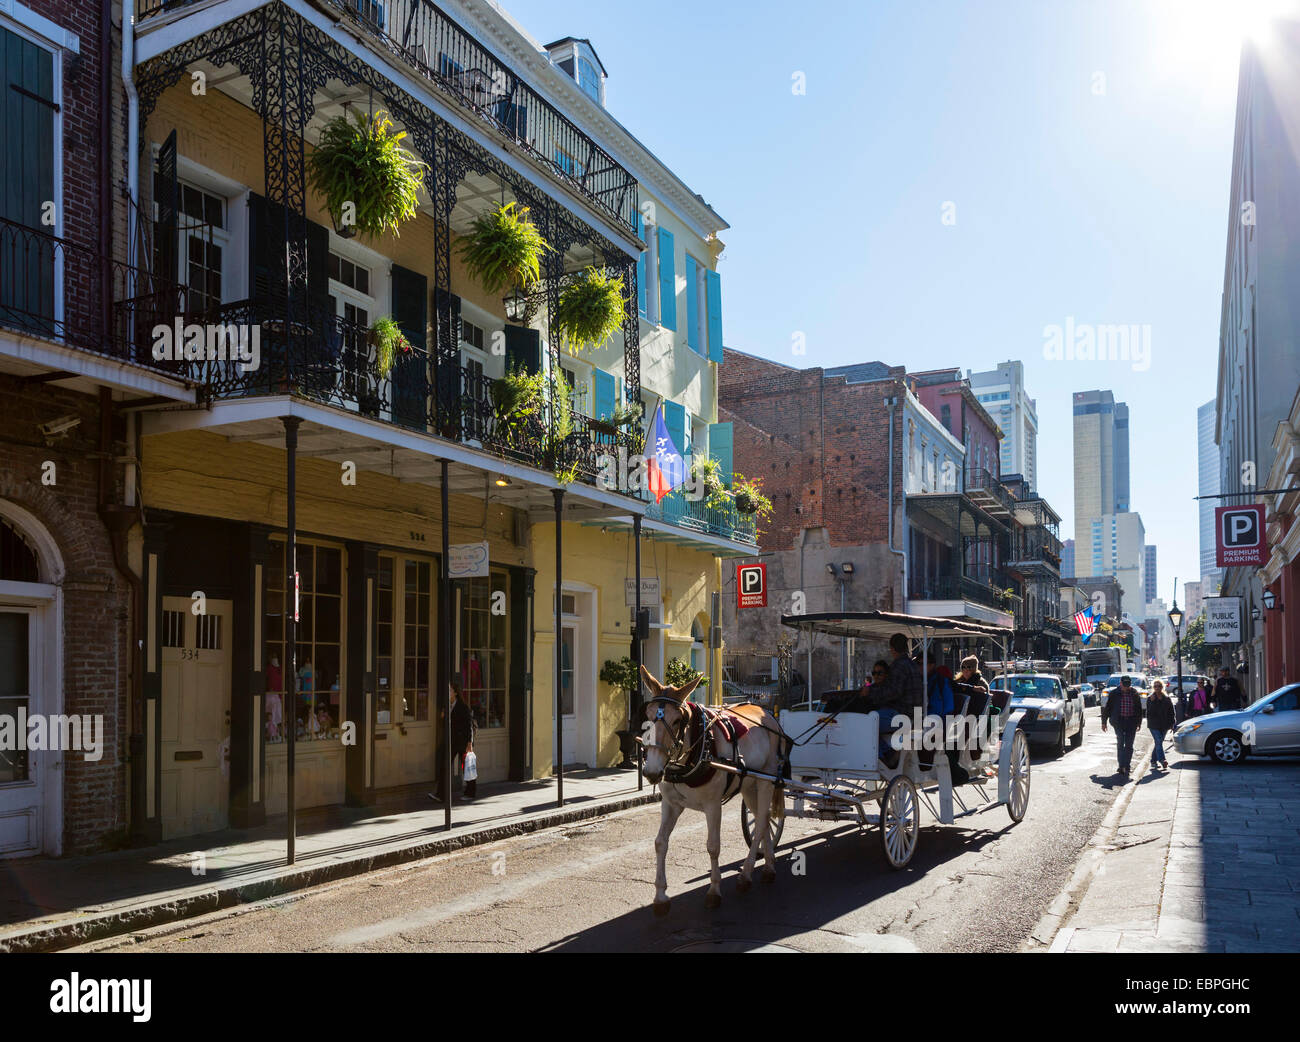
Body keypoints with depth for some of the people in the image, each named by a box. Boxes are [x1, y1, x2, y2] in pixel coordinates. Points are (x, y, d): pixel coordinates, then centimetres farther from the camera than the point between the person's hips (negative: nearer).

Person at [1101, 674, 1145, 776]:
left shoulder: (1135, 693, 5)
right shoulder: (1114, 693, 0)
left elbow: (1139, 709, 15)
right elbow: (1107, 708, 5)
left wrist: (1139, 722, 14)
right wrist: (1104, 722, 6)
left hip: (1131, 722, 1)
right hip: (1119, 721, -1)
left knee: (1129, 745, 1)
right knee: (1120, 744, -4)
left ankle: (1126, 766, 6)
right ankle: (1122, 766, 0)